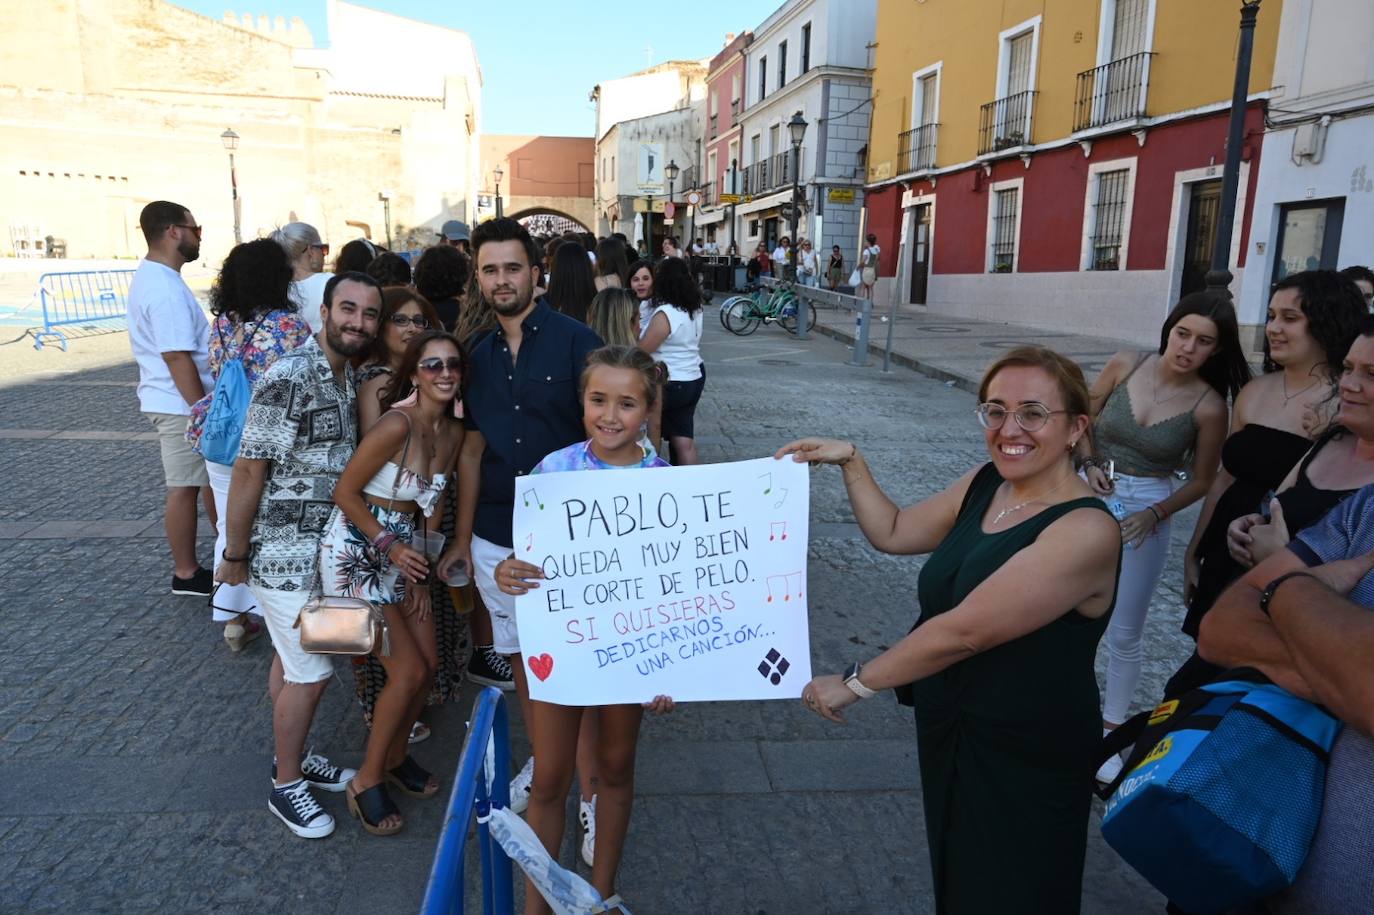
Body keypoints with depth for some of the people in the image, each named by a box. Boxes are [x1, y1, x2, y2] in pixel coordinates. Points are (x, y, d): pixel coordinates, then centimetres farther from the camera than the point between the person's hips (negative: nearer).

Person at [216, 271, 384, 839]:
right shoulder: (290, 377, -23)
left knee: (291, 660, 22)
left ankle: (293, 756, 39)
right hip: (285, 552, -8)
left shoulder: (349, 376, 5)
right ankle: (287, 785, 22)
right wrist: (235, 555, -14)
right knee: (312, 672, 2)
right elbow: (249, 470, -19)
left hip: (322, 545, 8)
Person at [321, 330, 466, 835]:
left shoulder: (453, 432, 0)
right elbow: (345, 492, -17)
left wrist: (420, 573, 6)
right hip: (355, 553, -7)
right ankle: (367, 781, 15)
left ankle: (395, 755, 33)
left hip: (402, 552, 7)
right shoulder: (396, 425, -23)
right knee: (409, 671, -5)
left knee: (430, 662, 9)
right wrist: (390, 545, -22)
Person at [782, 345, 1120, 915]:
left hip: (1025, 765, -7)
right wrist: (850, 461, -1)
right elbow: (893, 533, 10)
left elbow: (963, 632, -28)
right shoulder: (985, 484, -1)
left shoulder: (1085, 531, -26)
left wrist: (855, 684, -21)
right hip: (947, 735, 7)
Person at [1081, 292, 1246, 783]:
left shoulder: (1208, 406, -11)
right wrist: (1088, 464, -11)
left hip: (1145, 514, -2)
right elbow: (1082, 421, 6)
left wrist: (1153, 515, -13)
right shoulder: (1123, 366, -7)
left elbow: (1202, 480, 0)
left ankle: (1110, 729, 24)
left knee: (1124, 632, 6)